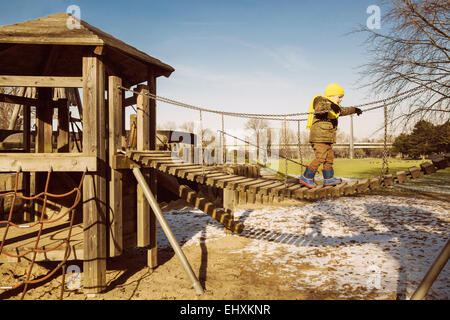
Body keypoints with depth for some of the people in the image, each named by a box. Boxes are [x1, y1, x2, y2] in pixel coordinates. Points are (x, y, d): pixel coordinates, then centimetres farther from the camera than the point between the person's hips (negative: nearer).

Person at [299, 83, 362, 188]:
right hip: (319, 137, -10)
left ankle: (328, 178, 21)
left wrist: (354, 110, 56)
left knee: (329, 157, 12)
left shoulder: (335, 107, 24)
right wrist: (330, 106, -50)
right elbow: (319, 108, -33)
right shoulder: (322, 101, -8)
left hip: (327, 138, 10)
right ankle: (306, 177, -9)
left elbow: (343, 110, 45)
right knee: (320, 157, -15)